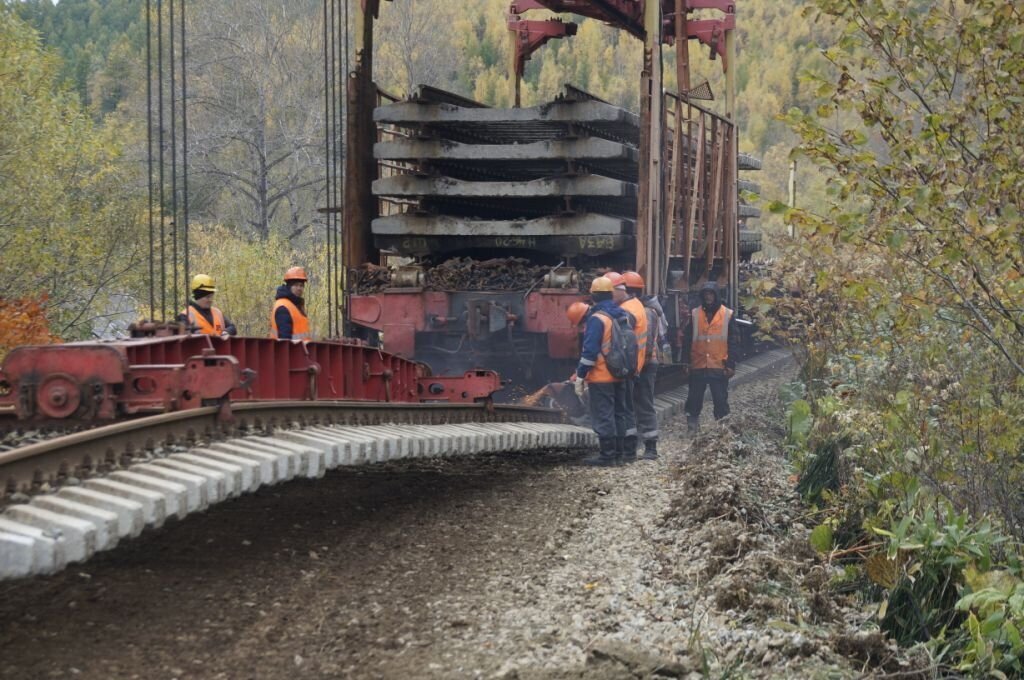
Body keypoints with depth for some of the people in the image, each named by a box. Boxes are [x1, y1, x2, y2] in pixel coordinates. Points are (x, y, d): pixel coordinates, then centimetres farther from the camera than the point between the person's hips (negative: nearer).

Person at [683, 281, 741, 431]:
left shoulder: (728, 315, 1)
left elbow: (733, 342, 1)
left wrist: (731, 364, -5)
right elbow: (687, 340, 7)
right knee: (694, 400, 5)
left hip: (719, 368, -2)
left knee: (721, 401, 3)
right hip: (698, 367, 2)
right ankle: (691, 428, 13)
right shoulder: (694, 315, 5)